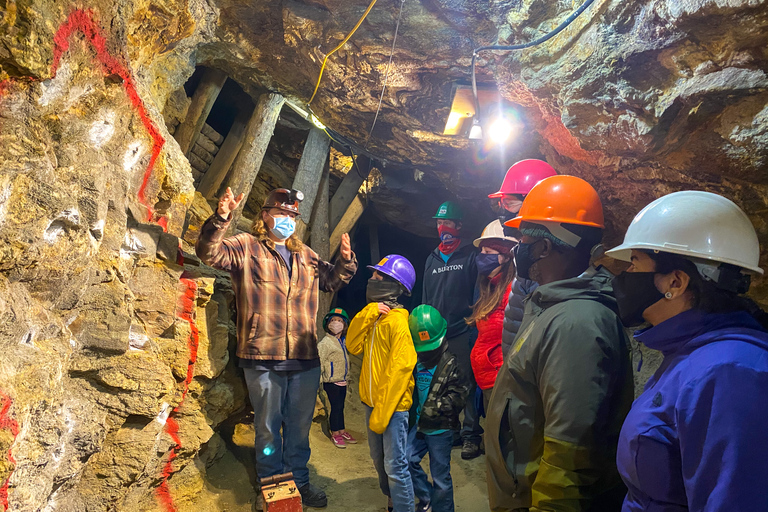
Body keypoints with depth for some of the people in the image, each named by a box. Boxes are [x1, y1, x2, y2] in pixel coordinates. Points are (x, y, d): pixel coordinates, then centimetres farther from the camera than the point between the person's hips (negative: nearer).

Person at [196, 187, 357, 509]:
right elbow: (209, 253, -13)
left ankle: (299, 483, 35)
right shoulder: (247, 247, 1)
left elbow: (332, 280, 24)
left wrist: (345, 260, 5)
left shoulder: (305, 255, 17)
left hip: (305, 359, 5)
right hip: (263, 358, -5)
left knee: (300, 427, 17)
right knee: (268, 428, 9)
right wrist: (220, 219, -29)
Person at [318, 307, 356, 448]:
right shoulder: (325, 343, -16)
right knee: (335, 407, 0)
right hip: (331, 383, -7)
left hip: (342, 382, 7)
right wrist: (321, 379, -13)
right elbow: (318, 362, -18)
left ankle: (342, 431, 27)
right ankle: (335, 434, 14)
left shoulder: (342, 341, 10)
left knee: (340, 406, 16)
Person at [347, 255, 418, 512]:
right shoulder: (373, 316, 8)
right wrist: (368, 313, -13)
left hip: (393, 405, -8)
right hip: (372, 402, 8)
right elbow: (353, 346, -2)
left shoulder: (397, 321, -17)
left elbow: (399, 368, -19)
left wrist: (382, 413, -18)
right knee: (379, 459, 21)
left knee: (395, 466, -1)